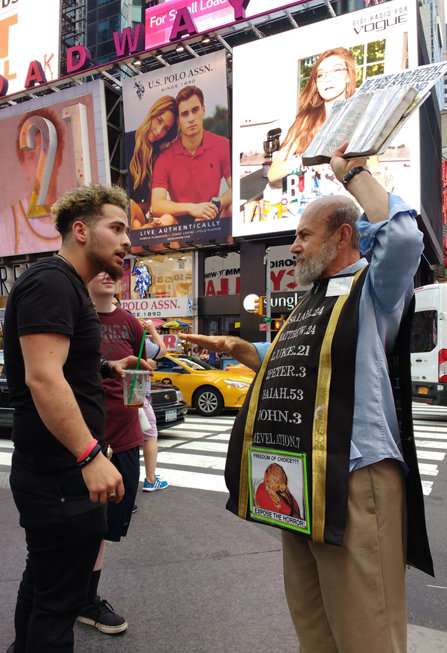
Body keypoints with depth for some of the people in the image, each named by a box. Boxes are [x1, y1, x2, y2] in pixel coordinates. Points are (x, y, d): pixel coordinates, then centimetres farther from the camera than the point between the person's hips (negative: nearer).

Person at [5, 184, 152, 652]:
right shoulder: (52, 281, -16)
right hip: (61, 474, -10)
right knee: (59, 598, 3)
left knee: (42, 582, 25)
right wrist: (90, 457, -27)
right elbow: (42, 377, -26)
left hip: (52, 469, 10)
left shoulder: (67, 285, 17)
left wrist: (107, 368, 15)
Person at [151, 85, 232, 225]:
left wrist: (215, 205, -27)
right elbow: (156, 206, -15)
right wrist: (192, 208, -28)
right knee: (166, 220, -34)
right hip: (180, 219, -1)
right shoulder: (165, 157, -6)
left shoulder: (223, 145, -1)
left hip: (212, 216, 2)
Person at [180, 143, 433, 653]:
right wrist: (235, 347, 19)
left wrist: (353, 172, -11)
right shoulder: (313, 300, 20)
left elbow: (404, 236, -27)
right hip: (299, 480, 9)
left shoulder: (373, 288, -5)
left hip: (353, 477, -8)